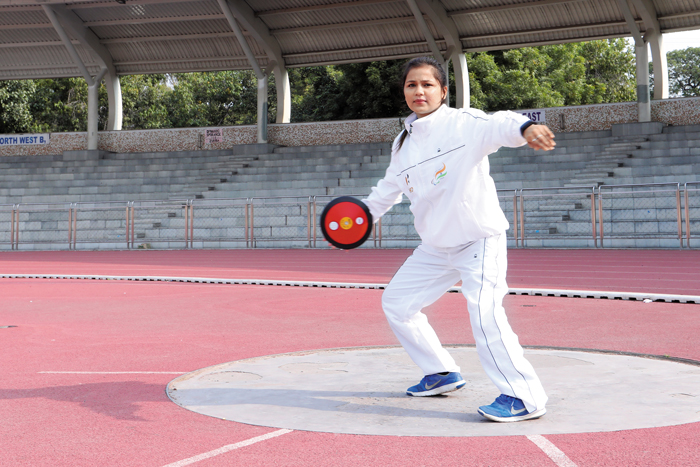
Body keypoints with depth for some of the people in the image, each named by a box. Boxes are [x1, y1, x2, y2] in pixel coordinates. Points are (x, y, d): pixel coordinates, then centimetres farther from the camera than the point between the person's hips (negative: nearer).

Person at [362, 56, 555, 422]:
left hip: (479, 240, -8)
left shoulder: (462, 123, -15)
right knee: (396, 301, 13)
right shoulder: (404, 143, 6)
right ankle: (442, 373, 27)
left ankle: (525, 397, -14)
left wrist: (525, 128, -57)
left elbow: (497, 125, -36)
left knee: (484, 313, -26)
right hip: (435, 247, 8)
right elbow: (391, 186, 23)